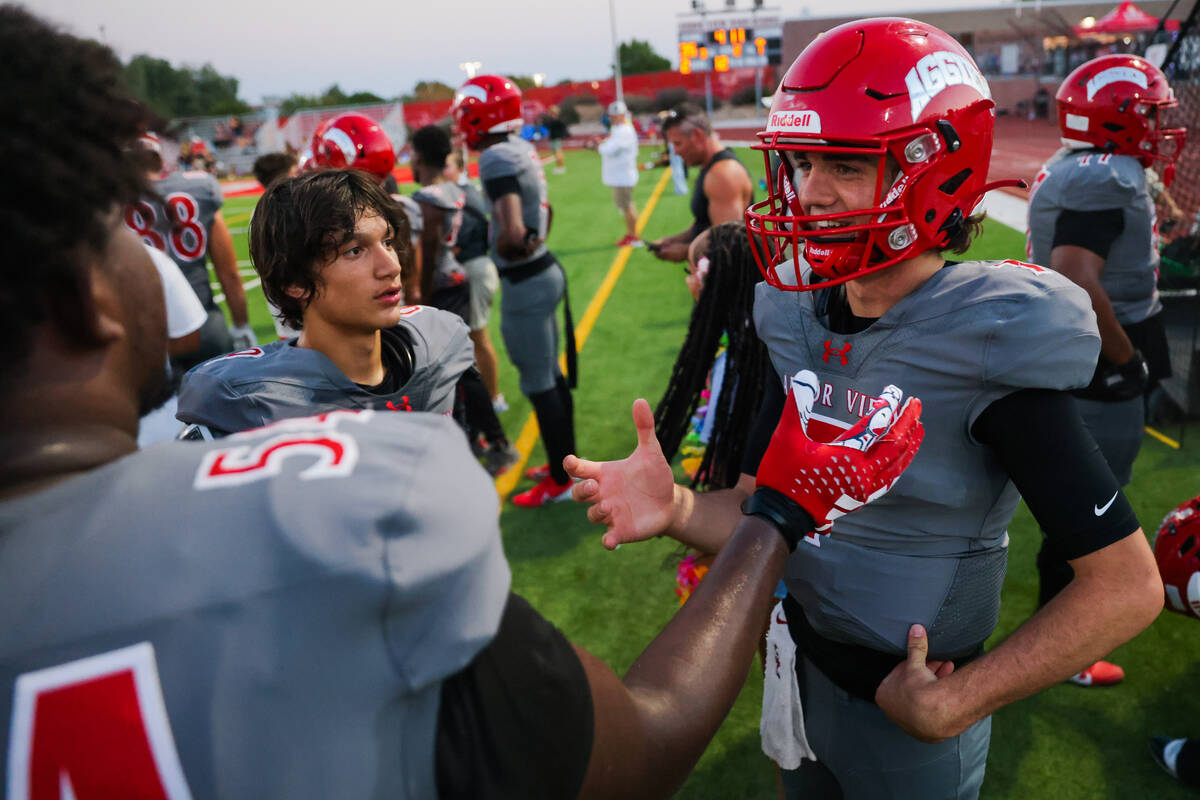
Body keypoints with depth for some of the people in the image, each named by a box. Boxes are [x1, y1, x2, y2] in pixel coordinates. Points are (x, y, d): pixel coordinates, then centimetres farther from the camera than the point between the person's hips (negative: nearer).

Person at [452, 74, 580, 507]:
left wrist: (501, 251, -12)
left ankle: (560, 482, 16)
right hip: (545, 271, 9)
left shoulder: (496, 158, -20)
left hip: (525, 284, -9)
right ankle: (566, 462, 34)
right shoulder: (522, 149, 8)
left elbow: (511, 232, -32)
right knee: (551, 375, 19)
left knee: (539, 384, 3)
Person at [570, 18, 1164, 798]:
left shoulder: (987, 341, -24)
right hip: (801, 668, 6)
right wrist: (677, 508, -24)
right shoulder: (803, 320, -7)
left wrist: (953, 705, -18)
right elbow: (755, 509, -2)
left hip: (908, 713, -5)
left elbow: (1127, 585, -20)